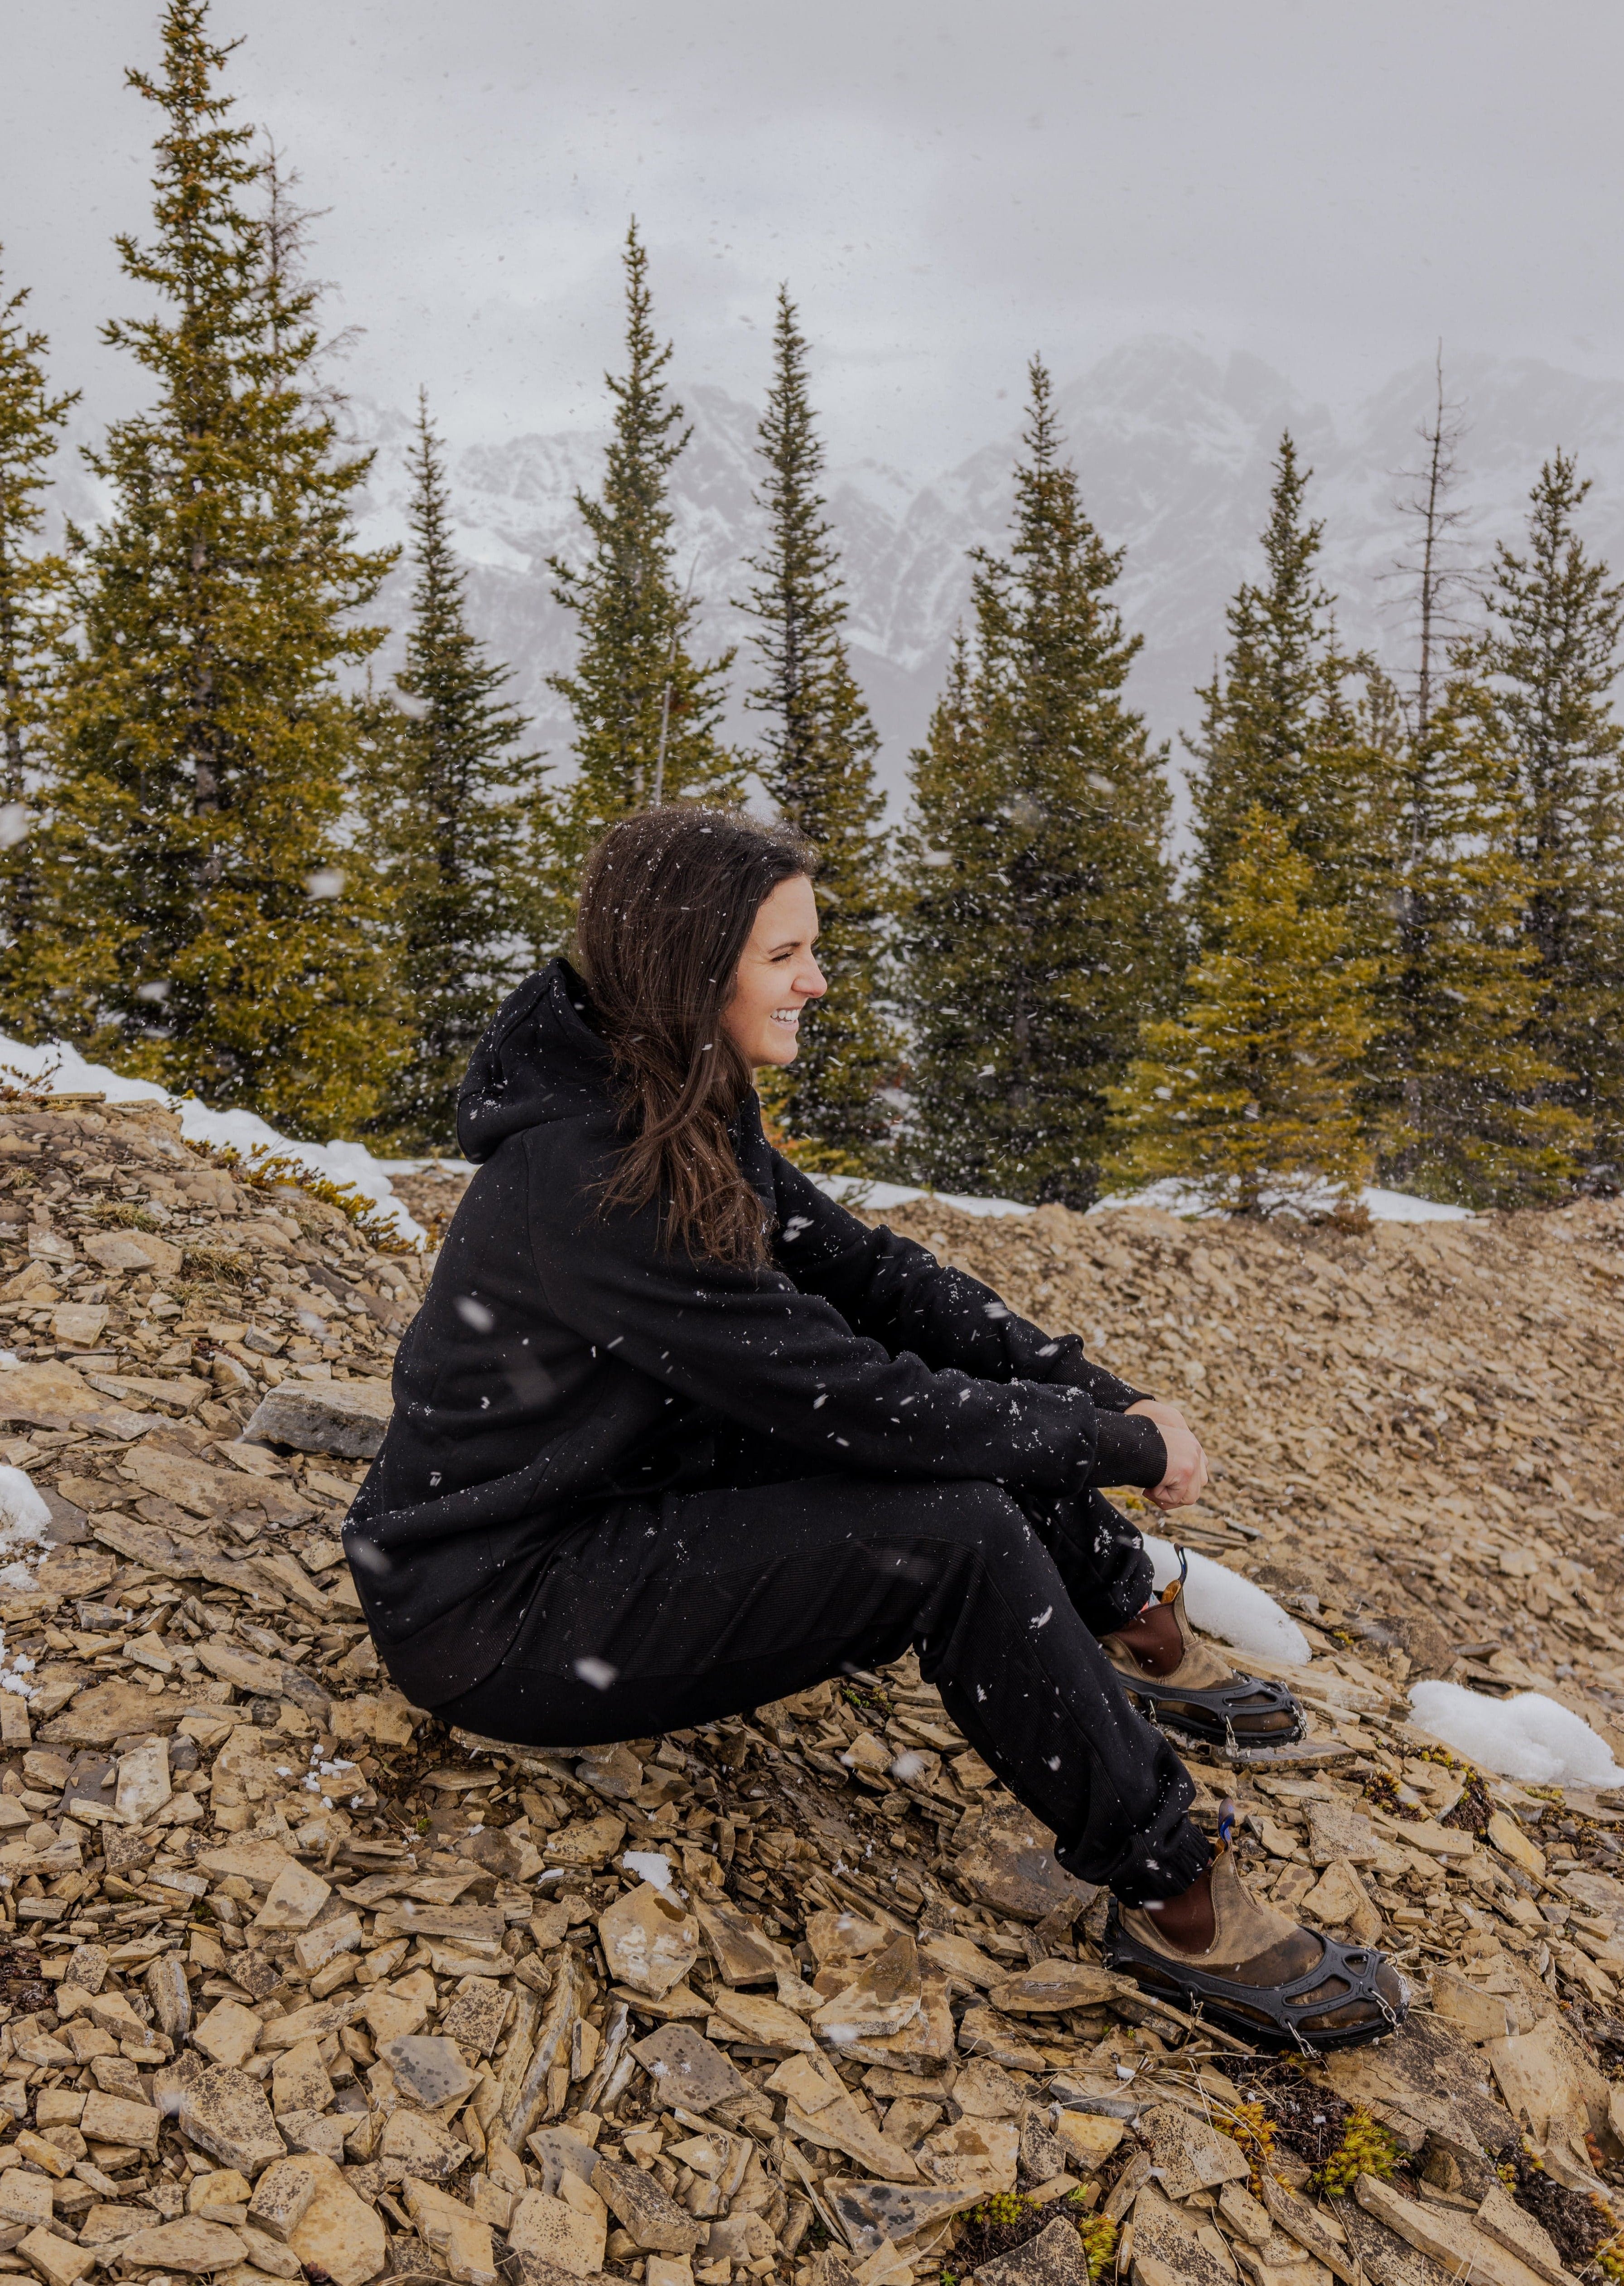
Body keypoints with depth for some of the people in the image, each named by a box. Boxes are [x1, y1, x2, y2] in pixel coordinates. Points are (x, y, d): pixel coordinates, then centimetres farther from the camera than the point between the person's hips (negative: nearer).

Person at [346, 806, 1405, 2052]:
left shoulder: (693, 1123, 1)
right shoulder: (588, 1180, -29)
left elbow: (874, 1269, 2)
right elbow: (857, 1405, -27)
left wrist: (1099, 1390, -9)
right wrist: (1122, 1448, -16)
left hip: (624, 1506, 9)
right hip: (493, 1615, -9)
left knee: (983, 1370, 1)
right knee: (957, 1529, -24)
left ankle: (1137, 1633, 14)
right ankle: (1177, 1904, -10)